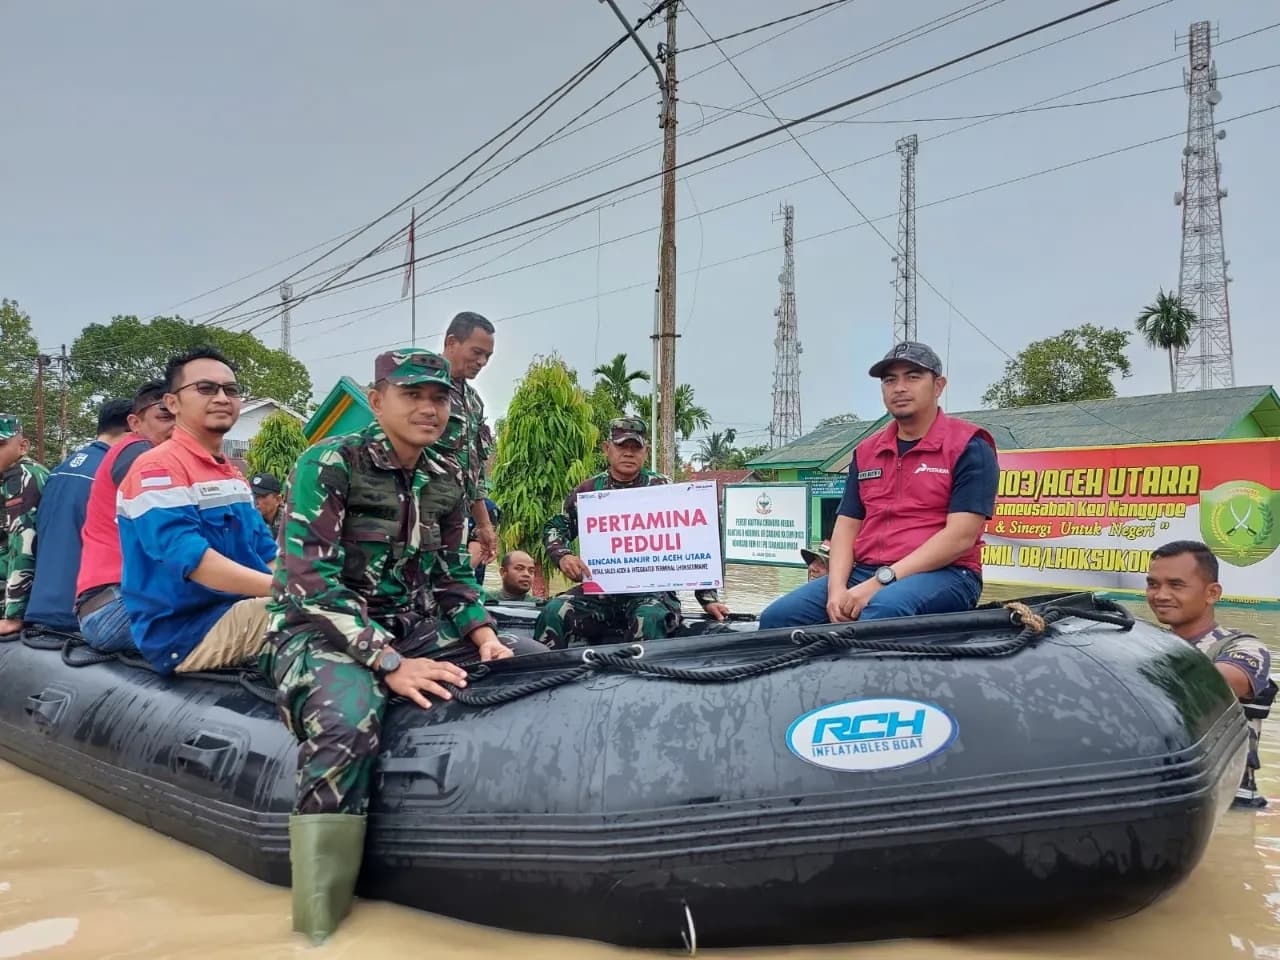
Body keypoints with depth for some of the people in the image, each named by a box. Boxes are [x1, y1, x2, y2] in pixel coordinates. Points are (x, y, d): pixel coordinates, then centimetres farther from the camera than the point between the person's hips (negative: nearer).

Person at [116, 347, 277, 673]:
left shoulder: (233, 473, 18)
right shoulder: (158, 468, -11)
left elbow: (266, 552, 13)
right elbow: (190, 558, -25)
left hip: (237, 613, 9)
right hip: (183, 632, -8)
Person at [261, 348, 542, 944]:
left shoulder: (445, 485, 7)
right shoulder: (330, 464, -13)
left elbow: (451, 579, 14)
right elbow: (310, 581, -21)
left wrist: (485, 637, -6)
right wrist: (389, 662, -30)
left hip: (415, 629, 7)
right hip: (319, 631, -7)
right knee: (349, 721, -39)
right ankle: (318, 928, -24)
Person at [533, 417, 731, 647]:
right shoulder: (588, 490, 9)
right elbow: (555, 527, 16)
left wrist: (708, 599, -1)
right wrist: (563, 557, -8)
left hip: (651, 592, -2)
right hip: (600, 591, 2)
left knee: (650, 618, -35)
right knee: (554, 612, -21)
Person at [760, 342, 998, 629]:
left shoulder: (968, 447, -3)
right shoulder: (866, 452, 17)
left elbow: (960, 537, -13)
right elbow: (846, 526, 12)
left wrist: (881, 581, -19)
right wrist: (837, 588, -8)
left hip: (943, 575, -6)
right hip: (864, 575, 6)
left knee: (882, 610, -39)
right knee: (777, 617, -14)